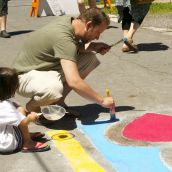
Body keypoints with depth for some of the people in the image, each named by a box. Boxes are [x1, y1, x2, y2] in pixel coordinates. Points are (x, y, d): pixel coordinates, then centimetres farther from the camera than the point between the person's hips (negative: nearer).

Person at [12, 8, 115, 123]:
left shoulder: (68, 20, -5)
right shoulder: (63, 38, -32)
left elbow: (76, 48, 14)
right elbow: (74, 82, -39)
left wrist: (93, 46, -6)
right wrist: (102, 101, -29)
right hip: (27, 75, -9)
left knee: (90, 58, -1)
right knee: (54, 88, -42)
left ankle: (58, 101, 5)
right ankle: (32, 106, -6)